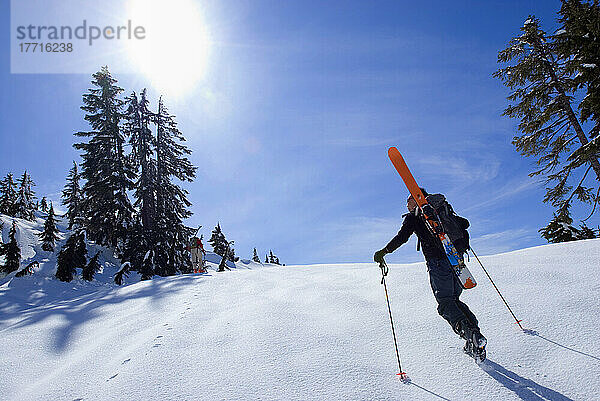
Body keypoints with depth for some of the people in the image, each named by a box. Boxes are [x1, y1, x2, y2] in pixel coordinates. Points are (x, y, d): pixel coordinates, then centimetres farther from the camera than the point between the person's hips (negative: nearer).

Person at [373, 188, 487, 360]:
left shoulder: (413, 217, 6)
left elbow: (402, 236, -7)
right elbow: (465, 223, 24)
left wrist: (384, 251, 0)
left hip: (437, 263, -6)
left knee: (445, 303, -1)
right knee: (454, 300, 18)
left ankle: (470, 334, -22)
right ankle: (475, 330, 4)